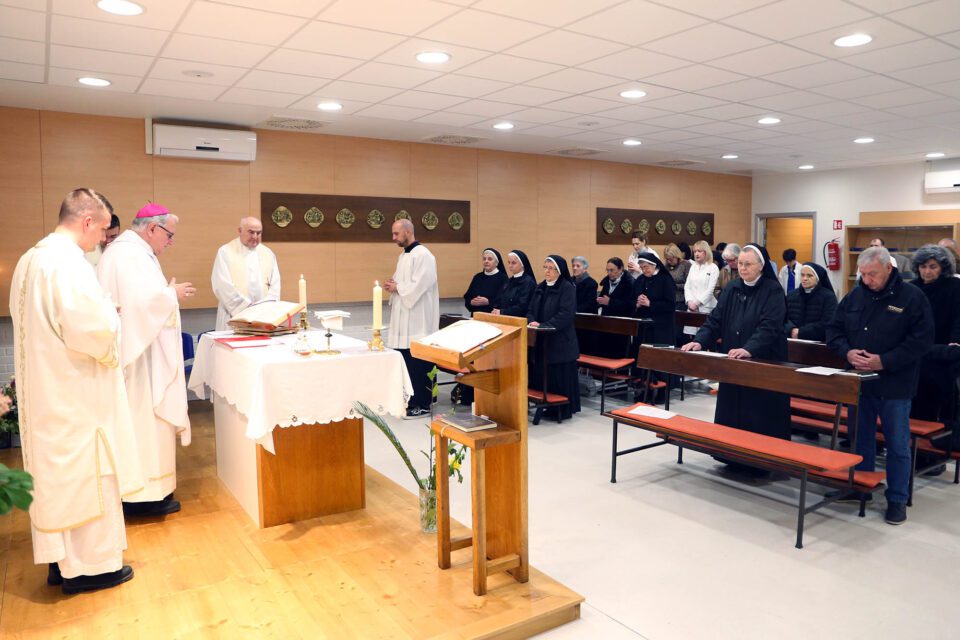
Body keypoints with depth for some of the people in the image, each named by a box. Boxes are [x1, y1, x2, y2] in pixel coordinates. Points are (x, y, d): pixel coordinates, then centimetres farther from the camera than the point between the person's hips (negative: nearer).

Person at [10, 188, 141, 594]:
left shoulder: (30, 260, 9)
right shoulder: (69, 263, -21)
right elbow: (94, 331, -28)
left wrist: (100, 309, 10)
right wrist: (109, 312, -7)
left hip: (42, 391, 9)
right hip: (74, 395, -9)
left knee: (54, 474, 17)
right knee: (86, 475, 4)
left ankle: (58, 559, 30)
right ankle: (89, 565, 16)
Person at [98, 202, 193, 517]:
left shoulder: (129, 250, 16)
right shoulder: (130, 254, -18)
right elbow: (147, 299, -29)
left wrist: (168, 293, 10)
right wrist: (173, 293, -12)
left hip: (136, 349, 11)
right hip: (139, 355, -11)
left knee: (138, 420, 15)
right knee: (144, 420, -3)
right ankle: (144, 494, 6)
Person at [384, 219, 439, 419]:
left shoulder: (422, 255, -14)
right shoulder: (403, 255, 16)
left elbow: (420, 284, -22)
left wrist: (397, 288, -12)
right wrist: (393, 284, 1)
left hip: (418, 318, -9)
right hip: (403, 317, 9)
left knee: (418, 363, -4)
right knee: (404, 360, 12)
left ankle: (422, 405, 5)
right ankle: (409, 399, 22)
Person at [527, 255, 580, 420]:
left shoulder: (567, 288, -8)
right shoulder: (540, 288, 14)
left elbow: (566, 314, -19)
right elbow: (531, 310, 14)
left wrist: (543, 326, -22)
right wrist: (532, 321, -9)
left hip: (560, 341, -6)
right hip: (541, 340, 7)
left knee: (560, 377, -1)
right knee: (543, 375, 7)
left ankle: (563, 410, 11)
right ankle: (550, 407, 19)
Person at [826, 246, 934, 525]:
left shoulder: (912, 297, -9)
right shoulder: (854, 296, 5)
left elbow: (922, 340, -13)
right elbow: (834, 330, 9)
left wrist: (884, 361, -20)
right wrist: (848, 351, -10)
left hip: (894, 386, -4)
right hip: (859, 382, 4)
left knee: (897, 445, 6)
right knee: (861, 439, 15)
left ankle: (897, 500, 19)